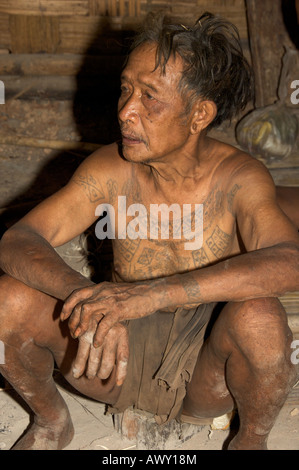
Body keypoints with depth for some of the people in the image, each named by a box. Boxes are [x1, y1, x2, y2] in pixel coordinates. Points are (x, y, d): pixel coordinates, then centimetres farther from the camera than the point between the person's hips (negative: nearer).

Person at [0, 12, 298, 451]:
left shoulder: (240, 178, -19)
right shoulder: (110, 170, -12)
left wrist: (151, 293, -46)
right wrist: (87, 298, -39)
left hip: (206, 370, -2)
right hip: (120, 359, 2)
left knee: (259, 316, -34)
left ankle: (253, 438, 0)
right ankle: (52, 422, 11)